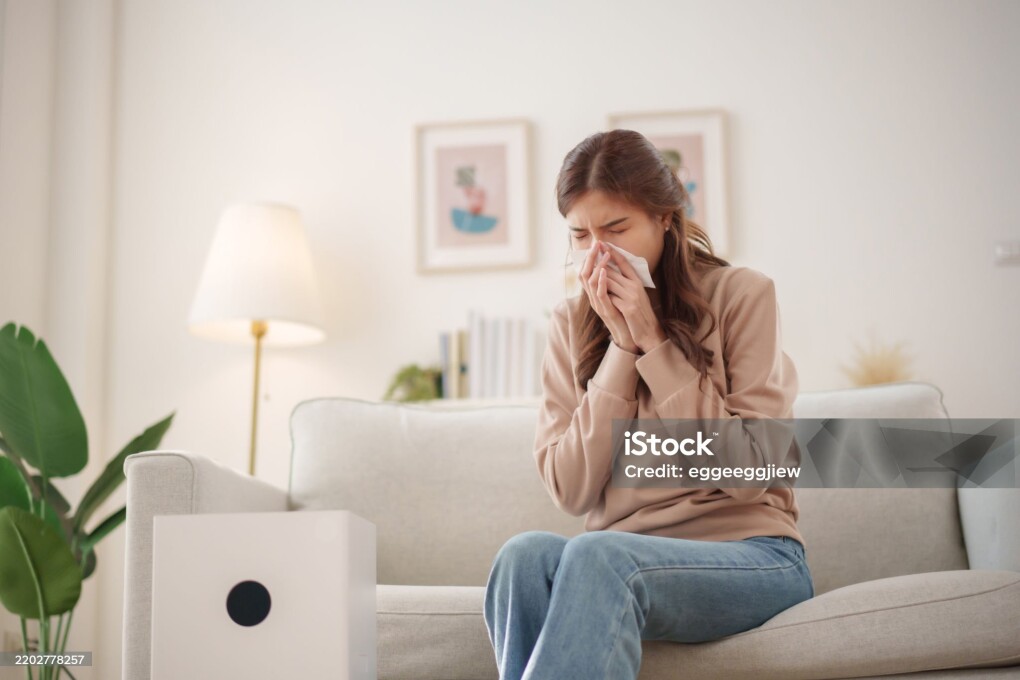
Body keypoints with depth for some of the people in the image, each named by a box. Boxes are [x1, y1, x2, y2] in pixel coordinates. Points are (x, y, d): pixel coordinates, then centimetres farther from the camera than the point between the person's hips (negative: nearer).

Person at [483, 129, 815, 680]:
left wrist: (654, 344, -11)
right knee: (527, 553, -31)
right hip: (617, 565, 3)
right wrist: (621, 348, -8)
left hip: (748, 553, -3)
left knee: (597, 555, -34)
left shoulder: (742, 294, -1)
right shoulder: (571, 324, 8)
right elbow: (570, 491, -2)